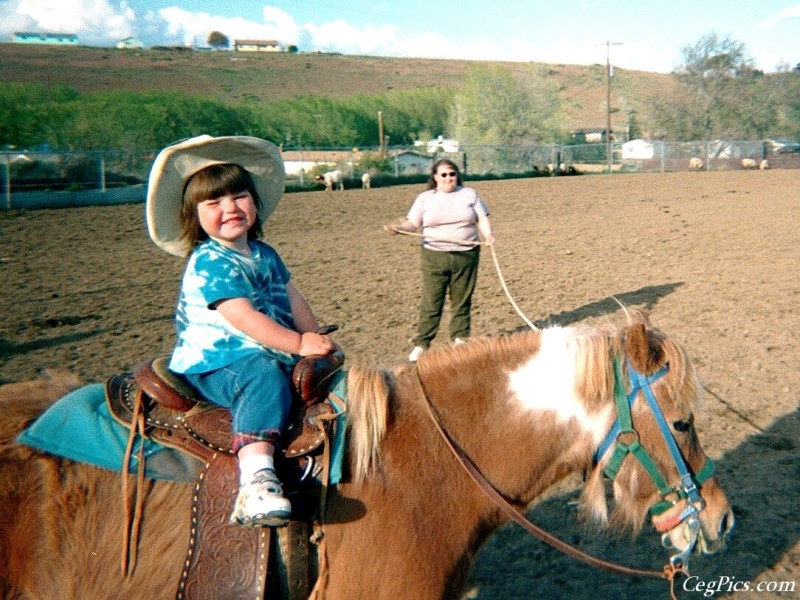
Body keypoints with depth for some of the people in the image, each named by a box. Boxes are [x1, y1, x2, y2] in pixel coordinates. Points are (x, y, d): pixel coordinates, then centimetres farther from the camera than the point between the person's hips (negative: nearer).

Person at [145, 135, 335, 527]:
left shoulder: (264, 255, 15)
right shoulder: (209, 262, -12)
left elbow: (293, 300, 15)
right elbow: (242, 317, -22)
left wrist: (317, 341, 0)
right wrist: (299, 343, -22)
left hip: (274, 354, 9)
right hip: (214, 364, -9)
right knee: (266, 378, -37)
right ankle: (255, 484, -52)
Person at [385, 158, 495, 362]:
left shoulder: (469, 194, 9)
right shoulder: (425, 198, 5)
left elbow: (482, 218, 5)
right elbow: (413, 224, 1)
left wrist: (488, 234, -15)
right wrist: (399, 229, -20)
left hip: (466, 255, 1)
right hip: (434, 256, -1)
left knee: (462, 301, 9)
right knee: (431, 303, -1)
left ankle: (460, 340, 21)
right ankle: (421, 344, 5)